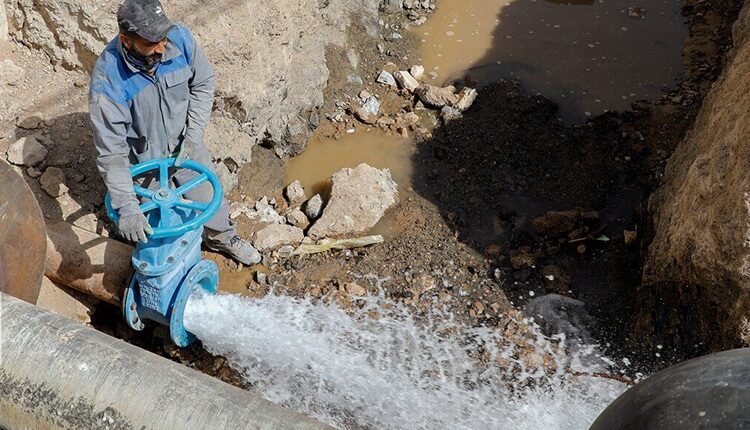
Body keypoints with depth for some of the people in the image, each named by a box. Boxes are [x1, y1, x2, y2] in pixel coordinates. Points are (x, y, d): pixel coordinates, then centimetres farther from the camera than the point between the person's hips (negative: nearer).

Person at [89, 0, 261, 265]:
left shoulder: (179, 38, -26)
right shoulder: (107, 80, -35)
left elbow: (203, 83, -8)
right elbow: (111, 150, -32)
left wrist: (194, 134, -16)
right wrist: (126, 207, -37)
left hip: (186, 144, 4)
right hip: (144, 158, -3)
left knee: (209, 195, 24)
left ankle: (222, 237, 54)